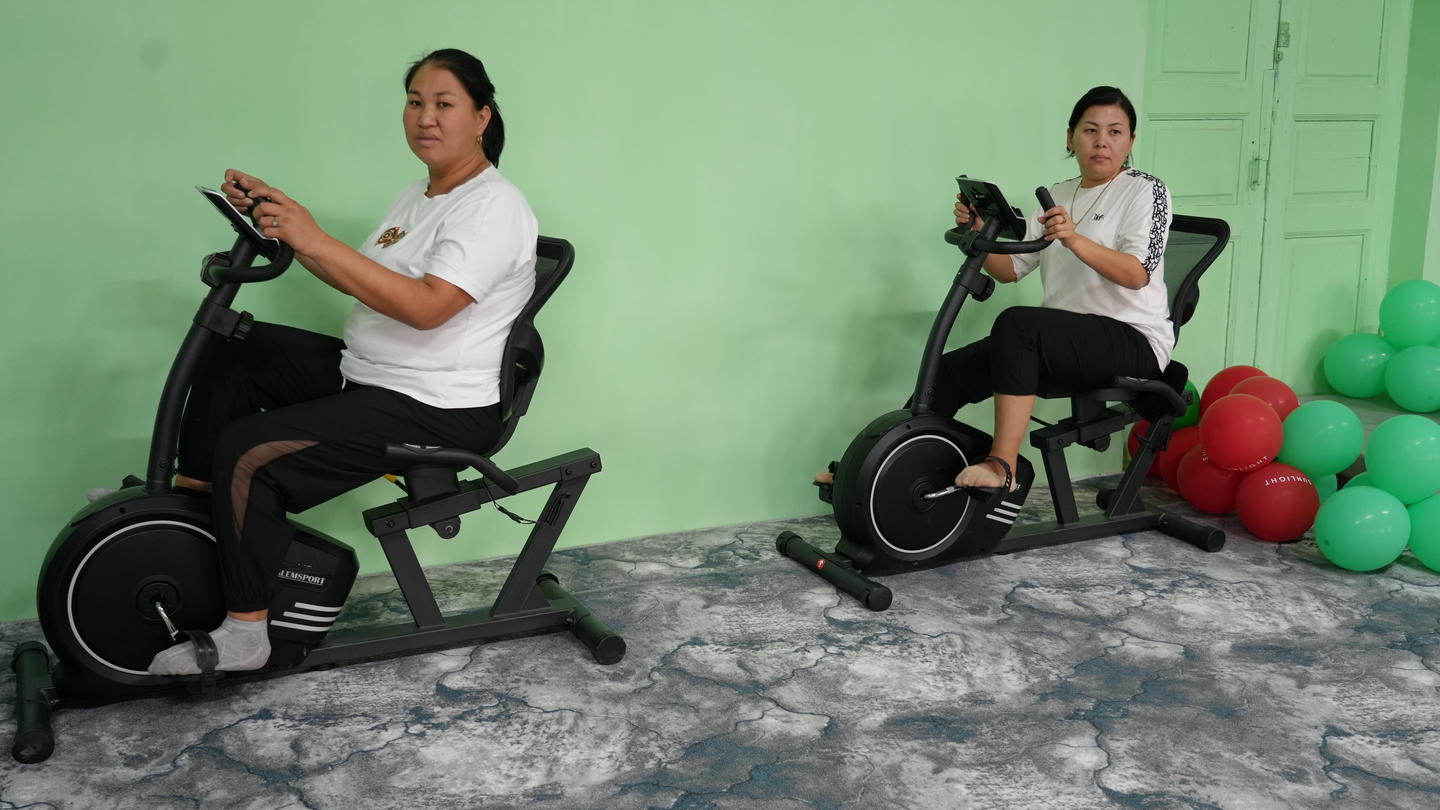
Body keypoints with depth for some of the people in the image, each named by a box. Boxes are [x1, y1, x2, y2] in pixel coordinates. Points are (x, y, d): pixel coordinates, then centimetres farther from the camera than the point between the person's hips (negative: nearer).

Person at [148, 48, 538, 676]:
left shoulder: (493, 207, -16)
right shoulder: (420, 195, 14)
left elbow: (426, 306, -29)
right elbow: (358, 279, 14)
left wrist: (314, 240, -30)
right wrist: (281, 218, 3)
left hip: (435, 410, -10)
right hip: (364, 373, 10)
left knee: (247, 452, -17)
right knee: (235, 350, 12)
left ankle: (243, 636, -5)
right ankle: (191, 490, 22)